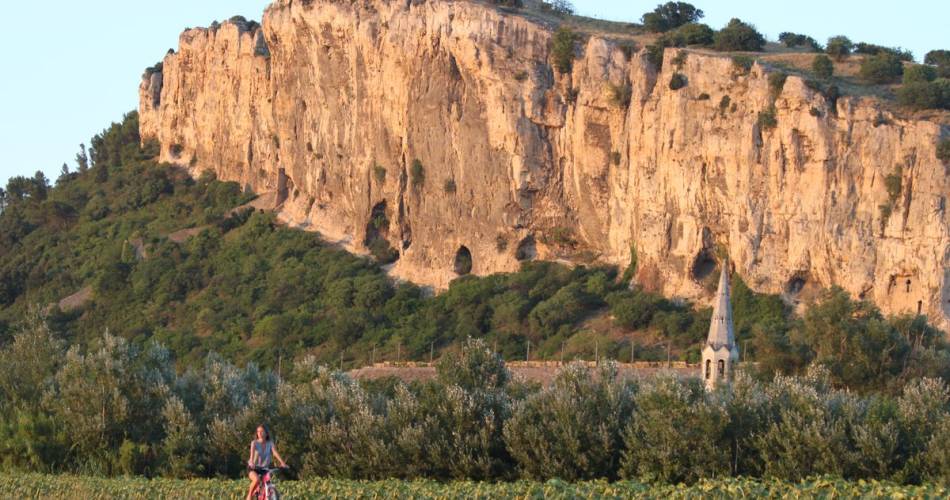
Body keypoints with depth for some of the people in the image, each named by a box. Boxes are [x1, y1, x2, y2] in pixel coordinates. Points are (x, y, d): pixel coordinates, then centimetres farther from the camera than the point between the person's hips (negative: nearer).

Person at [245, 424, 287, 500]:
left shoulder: (270, 443, 0)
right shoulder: (254, 443, -7)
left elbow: (275, 453, -17)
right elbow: (252, 452, -27)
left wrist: (282, 463, -34)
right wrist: (251, 462, -48)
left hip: (265, 468, 3)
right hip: (253, 468, -3)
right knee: (257, 479, -33)